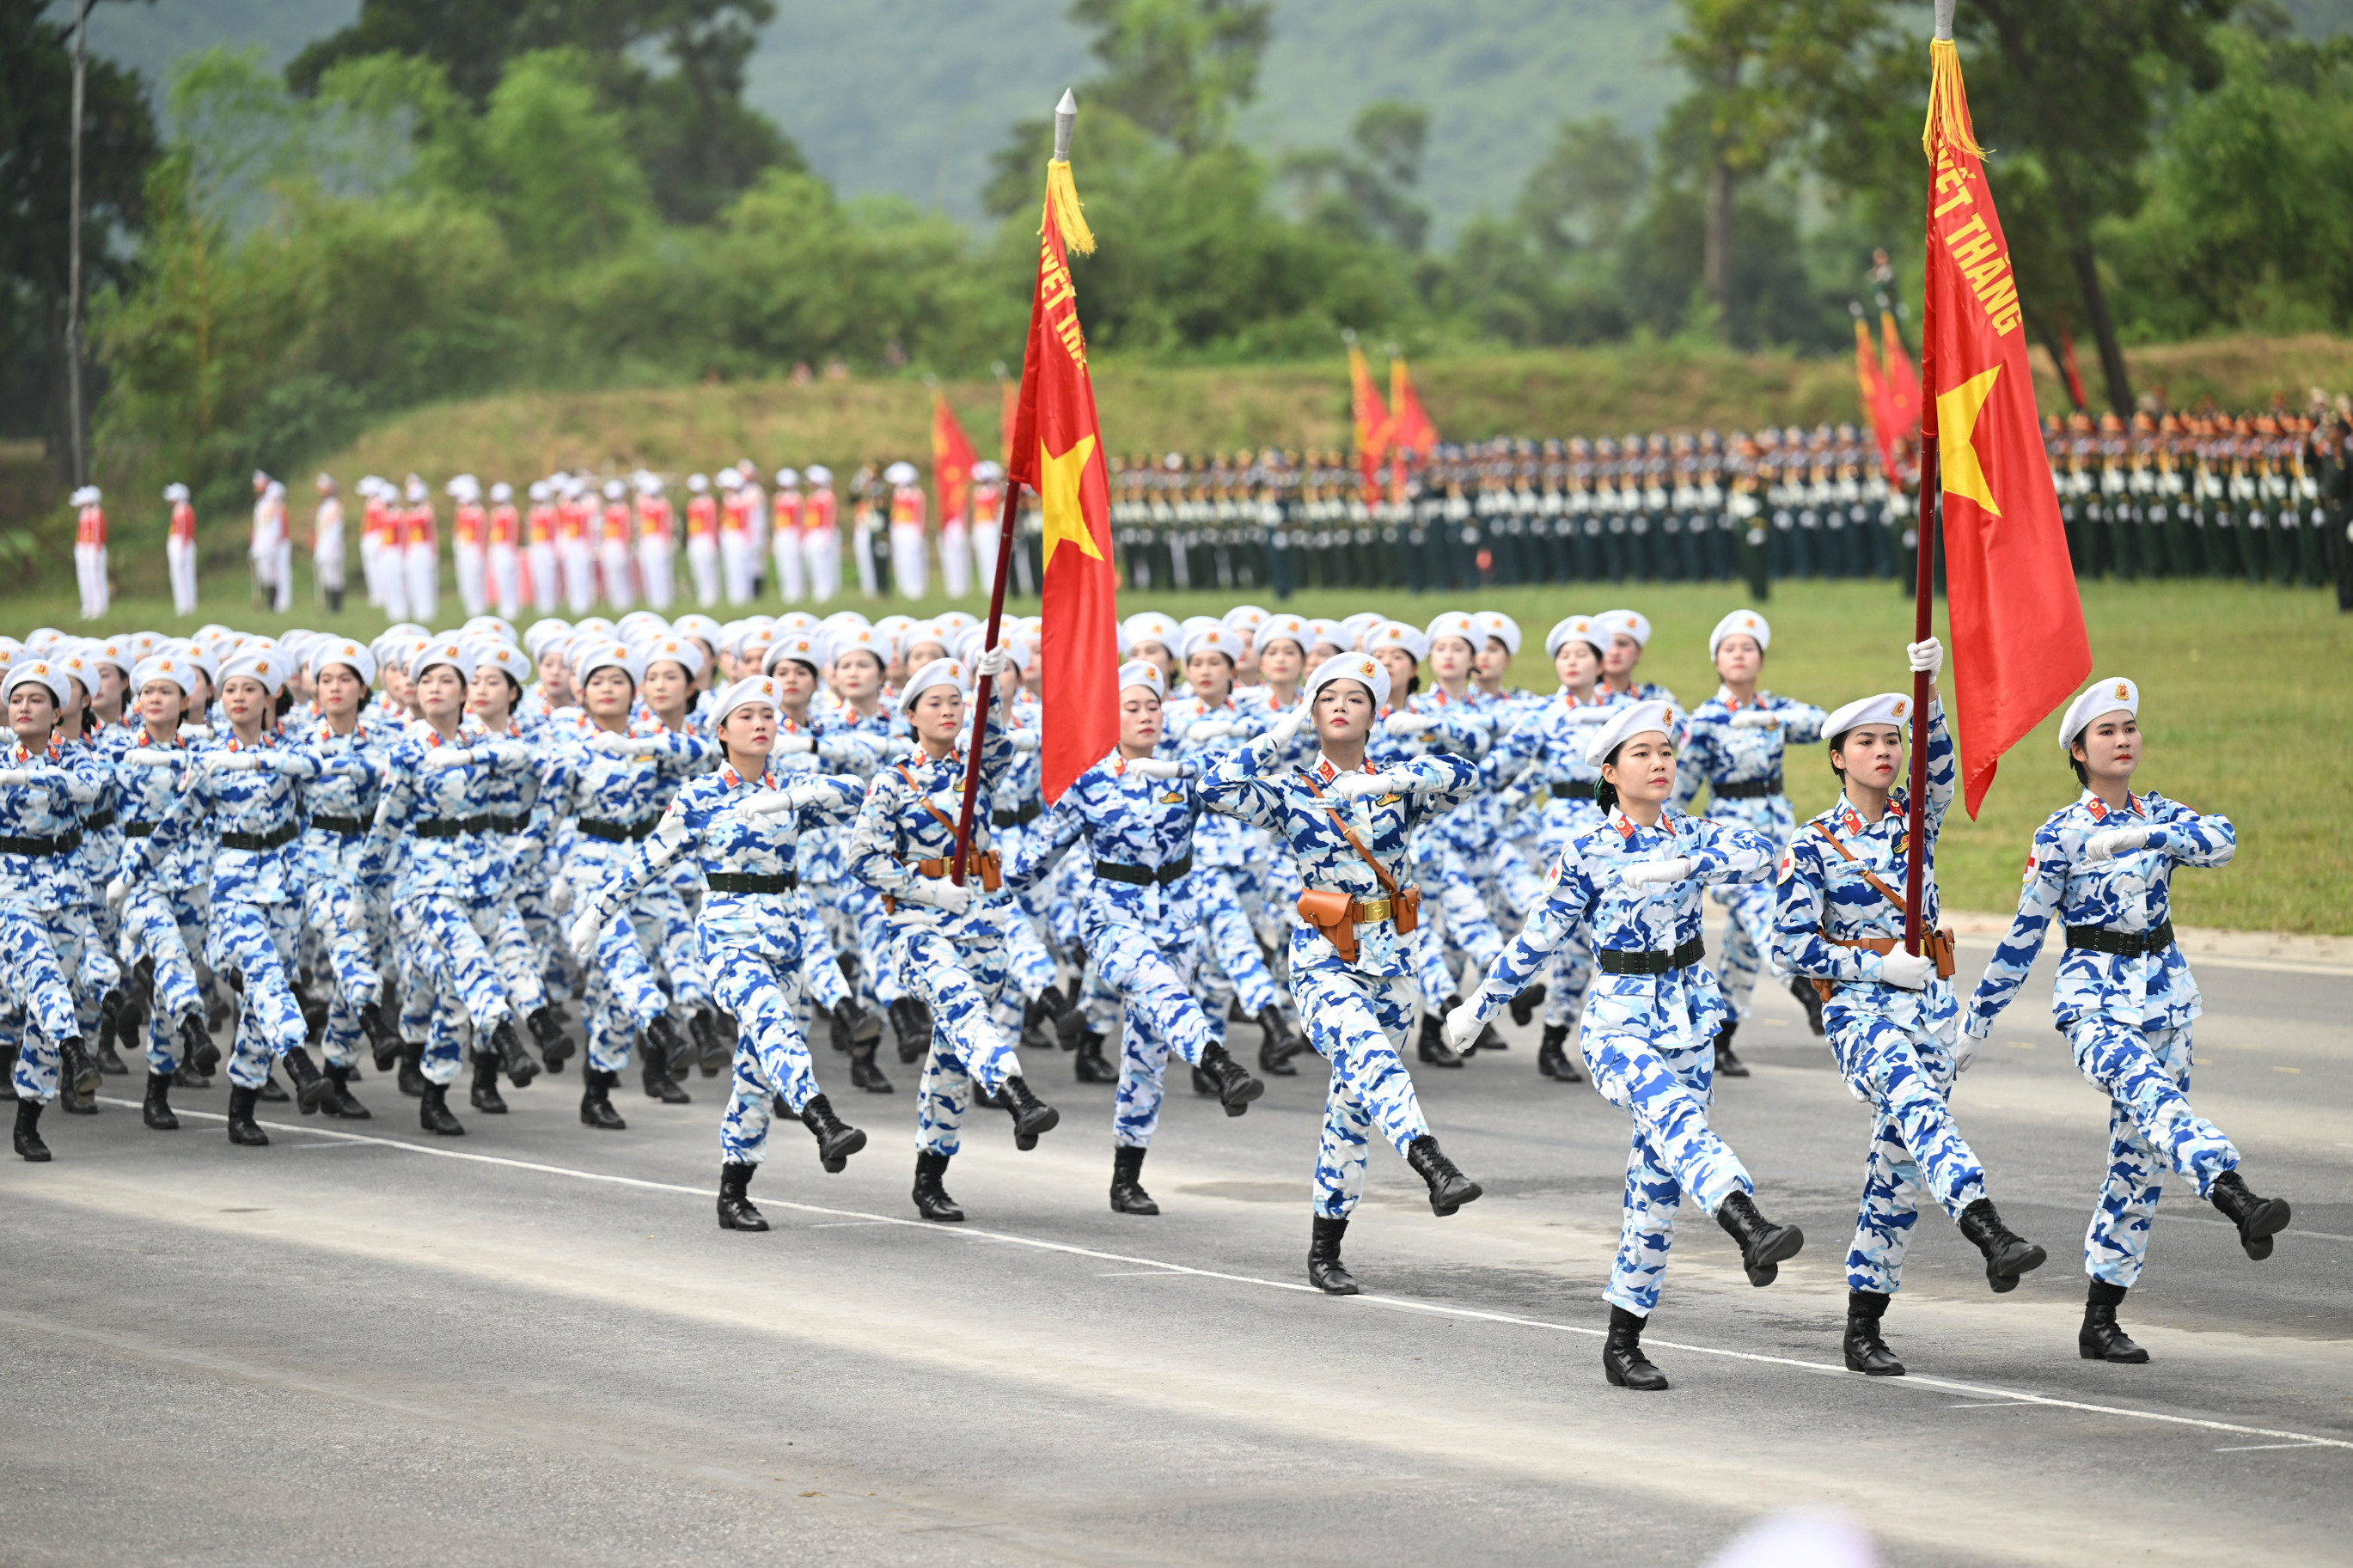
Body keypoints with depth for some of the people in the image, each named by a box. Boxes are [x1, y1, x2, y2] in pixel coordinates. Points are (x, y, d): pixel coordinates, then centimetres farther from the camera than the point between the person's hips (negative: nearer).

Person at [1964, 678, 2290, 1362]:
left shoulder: (2160, 816, 7)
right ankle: (2237, 1200, -56)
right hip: (2094, 995, -4)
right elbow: (2023, 935, 2)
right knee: (2148, 1088, -34)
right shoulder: (2059, 836, -2)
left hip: (2164, 992, 4)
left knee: (2139, 1160, 4)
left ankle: (2100, 1323, 13)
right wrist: (1977, 1018, 3)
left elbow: (2220, 839, -15)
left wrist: (2142, 838, -30)